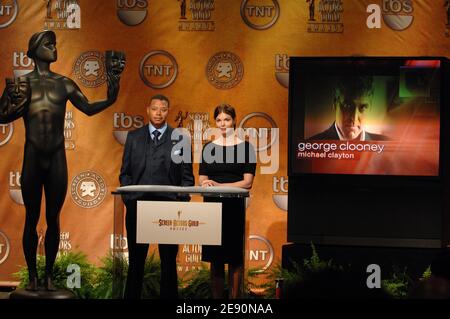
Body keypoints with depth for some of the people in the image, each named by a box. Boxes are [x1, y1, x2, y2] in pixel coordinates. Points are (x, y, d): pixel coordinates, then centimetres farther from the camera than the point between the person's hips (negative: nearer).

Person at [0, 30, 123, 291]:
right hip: (33, 157, -2)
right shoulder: (22, 82, 1)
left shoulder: (64, 83, 7)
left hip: (57, 157, 2)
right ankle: (33, 277, 10)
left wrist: (109, 101, -7)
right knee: (32, 218, 3)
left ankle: (49, 276, 12)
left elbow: (88, 108, 10)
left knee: (53, 218, 5)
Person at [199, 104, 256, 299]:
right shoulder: (209, 148, 11)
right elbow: (202, 180, 7)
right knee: (215, 257, 3)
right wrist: (206, 184, -18)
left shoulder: (245, 147, 1)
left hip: (235, 207, -3)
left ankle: (234, 298, 0)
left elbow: (247, 182, -6)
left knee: (235, 257, -3)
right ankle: (216, 297, 6)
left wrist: (218, 185, -16)